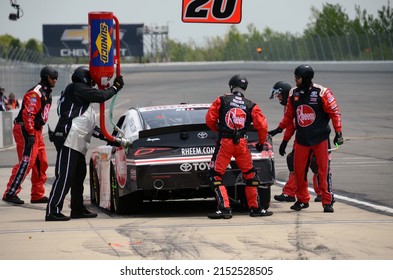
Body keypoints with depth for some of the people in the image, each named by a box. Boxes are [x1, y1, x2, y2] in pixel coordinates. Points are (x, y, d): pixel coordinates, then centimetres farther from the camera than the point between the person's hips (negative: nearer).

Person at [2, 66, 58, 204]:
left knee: (41, 162, 10)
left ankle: (38, 195, 17)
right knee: (26, 162, -13)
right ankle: (10, 194, -10)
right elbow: (28, 114, -23)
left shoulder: (47, 93, 16)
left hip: (36, 131, 10)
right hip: (25, 130, -10)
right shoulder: (35, 93, -17)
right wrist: (30, 134, -24)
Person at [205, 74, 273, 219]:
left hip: (224, 142, -2)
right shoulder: (251, 106, 5)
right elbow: (262, 125, 1)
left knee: (217, 176, 2)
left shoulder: (221, 100, 1)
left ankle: (224, 208, -9)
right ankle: (255, 208, 19)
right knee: (250, 175, 16)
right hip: (241, 144, 2)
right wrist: (261, 143, 17)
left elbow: (210, 120, 0)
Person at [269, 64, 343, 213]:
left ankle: (327, 201, 1)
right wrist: (280, 128, 9)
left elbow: (334, 112, -7)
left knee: (323, 170, -4)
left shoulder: (322, 93, -9)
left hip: (320, 138, -4)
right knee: (299, 170, 4)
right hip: (301, 139, 4)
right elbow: (289, 114, 16)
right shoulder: (294, 93, 5)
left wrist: (338, 133, -10)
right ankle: (302, 199, 18)